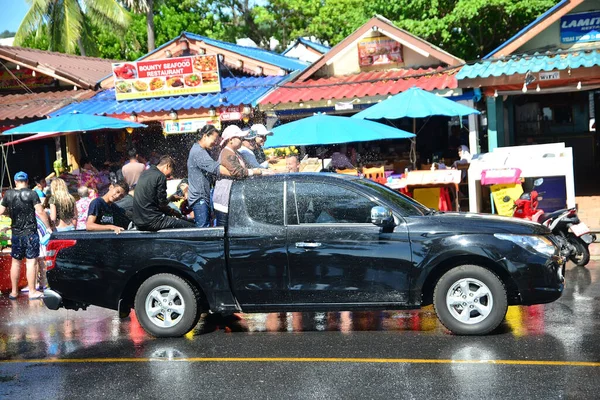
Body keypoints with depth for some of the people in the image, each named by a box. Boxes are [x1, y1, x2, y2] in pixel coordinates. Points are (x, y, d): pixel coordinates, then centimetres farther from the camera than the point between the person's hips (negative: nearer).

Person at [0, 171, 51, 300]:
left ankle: (14, 292, 20)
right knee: (31, 262, 0)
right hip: (30, 233, -4)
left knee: (15, 262, 13)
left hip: (16, 234, 4)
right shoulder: (32, 194, -8)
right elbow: (40, 212, -14)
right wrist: (49, 227, -6)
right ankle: (32, 292, 2)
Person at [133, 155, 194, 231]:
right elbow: (162, 204, -12)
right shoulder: (160, 176, -10)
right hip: (152, 221, -9)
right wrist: (171, 198, 9)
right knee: (190, 226, -8)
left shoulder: (144, 173, 16)